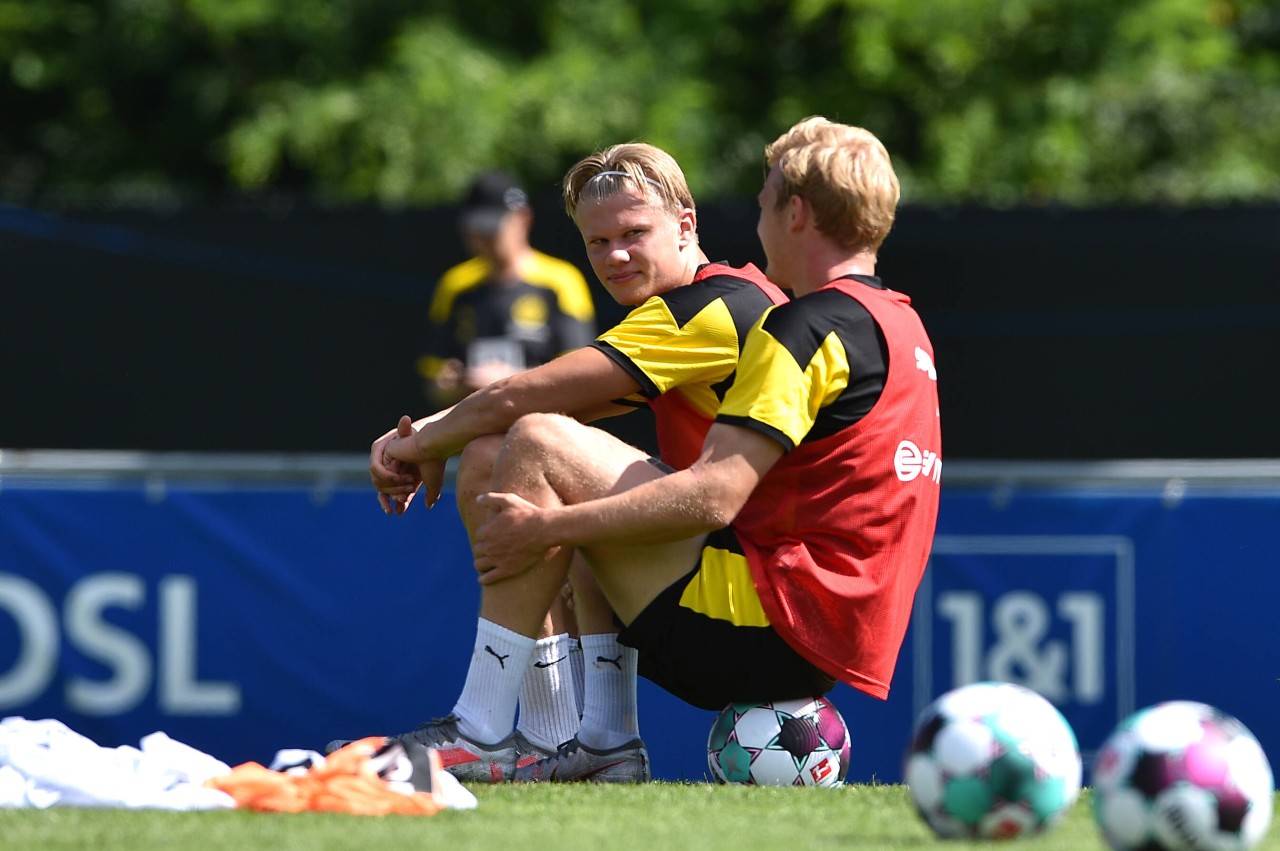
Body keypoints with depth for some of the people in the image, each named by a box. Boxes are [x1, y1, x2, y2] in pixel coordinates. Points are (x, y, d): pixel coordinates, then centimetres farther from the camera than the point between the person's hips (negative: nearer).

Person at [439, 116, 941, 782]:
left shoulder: (812, 327, -12)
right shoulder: (901, 325, 18)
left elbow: (713, 497, -22)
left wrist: (550, 528, -15)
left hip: (771, 629, -10)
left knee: (538, 446, -10)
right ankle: (595, 739, 10)